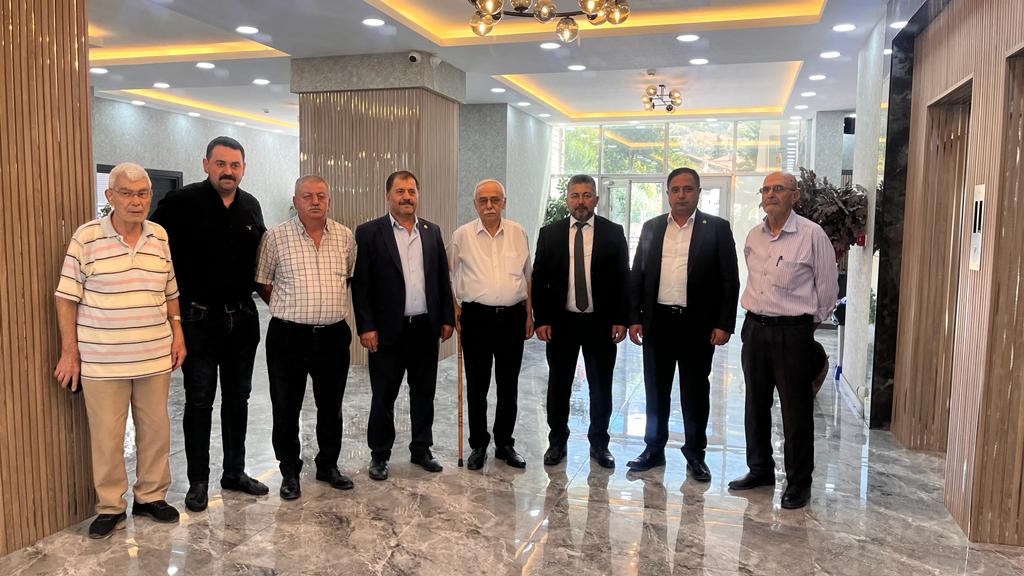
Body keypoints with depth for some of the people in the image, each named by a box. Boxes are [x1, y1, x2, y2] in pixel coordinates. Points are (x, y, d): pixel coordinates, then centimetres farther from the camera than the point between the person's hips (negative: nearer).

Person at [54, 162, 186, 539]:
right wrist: (69, 352, -4)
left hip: (155, 357, 4)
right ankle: (110, 507, 22)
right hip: (102, 361, -3)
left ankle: (151, 497, 28)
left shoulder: (160, 237, 5)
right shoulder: (86, 237, -7)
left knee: (156, 430, 12)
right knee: (106, 436, 6)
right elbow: (67, 298, -3)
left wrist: (177, 333, 7)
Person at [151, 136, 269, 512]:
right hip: (199, 319, -5)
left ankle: (235, 472, 27)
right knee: (199, 401, 6)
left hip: (242, 318, 5)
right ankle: (198, 481, 19)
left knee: (237, 397, 13)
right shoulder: (182, 203, -10)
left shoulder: (251, 207, 6)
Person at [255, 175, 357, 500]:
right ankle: (290, 473, 24)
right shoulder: (275, 237, -4)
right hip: (288, 337, -2)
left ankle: (328, 465, 31)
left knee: (331, 407, 14)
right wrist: (289, 309, 5)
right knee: (286, 409, 7)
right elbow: (262, 283, 3)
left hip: (334, 336, 3)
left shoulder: (346, 237, 4)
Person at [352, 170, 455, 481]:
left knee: (424, 393, 13)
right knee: (383, 396, 7)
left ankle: (421, 449, 28)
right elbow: (360, 284, -6)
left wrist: (447, 318, 7)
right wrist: (366, 326, -11)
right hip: (388, 330, -3)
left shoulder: (432, 231, 9)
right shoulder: (368, 232, -4)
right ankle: (379, 455, 23)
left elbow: (443, 278, 11)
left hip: (426, 327, 4)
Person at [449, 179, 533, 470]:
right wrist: (453, 311, 3)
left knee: (509, 385, 9)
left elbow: (528, 275, 13)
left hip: (512, 317, 2)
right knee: (477, 385, 6)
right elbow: (447, 275, 9)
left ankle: (505, 443, 24)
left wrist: (529, 315, 10)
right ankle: (478, 444, 20)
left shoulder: (518, 233, 6)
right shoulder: (462, 235, 0)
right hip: (476, 317, -1)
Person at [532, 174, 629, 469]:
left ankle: (599, 443, 25)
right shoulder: (549, 234, 3)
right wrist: (541, 319, -4)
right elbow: (539, 279, 2)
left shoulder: (613, 233, 1)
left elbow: (622, 278, 1)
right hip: (561, 322, 1)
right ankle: (557, 441, 25)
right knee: (558, 384, 9)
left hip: (601, 322, 0)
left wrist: (621, 319, -5)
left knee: (601, 386, 9)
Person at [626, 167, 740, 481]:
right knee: (656, 391, 11)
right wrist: (634, 318, 2)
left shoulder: (717, 228, 0)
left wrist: (724, 324, -8)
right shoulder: (652, 227, 8)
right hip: (657, 322, 3)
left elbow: (729, 280, -3)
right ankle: (654, 449, 24)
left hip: (698, 324, -2)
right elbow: (637, 275, 8)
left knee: (695, 393, 8)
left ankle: (695, 454, 22)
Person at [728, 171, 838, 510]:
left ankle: (799, 484, 15)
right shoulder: (753, 237, 8)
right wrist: (755, 313, 14)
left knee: (796, 411, 1)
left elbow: (827, 286, -3)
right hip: (755, 328, 6)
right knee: (755, 405, 15)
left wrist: (809, 322, 3)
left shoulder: (812, 235, -9)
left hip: (792, 332, -6)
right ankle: (760, 470, 30)